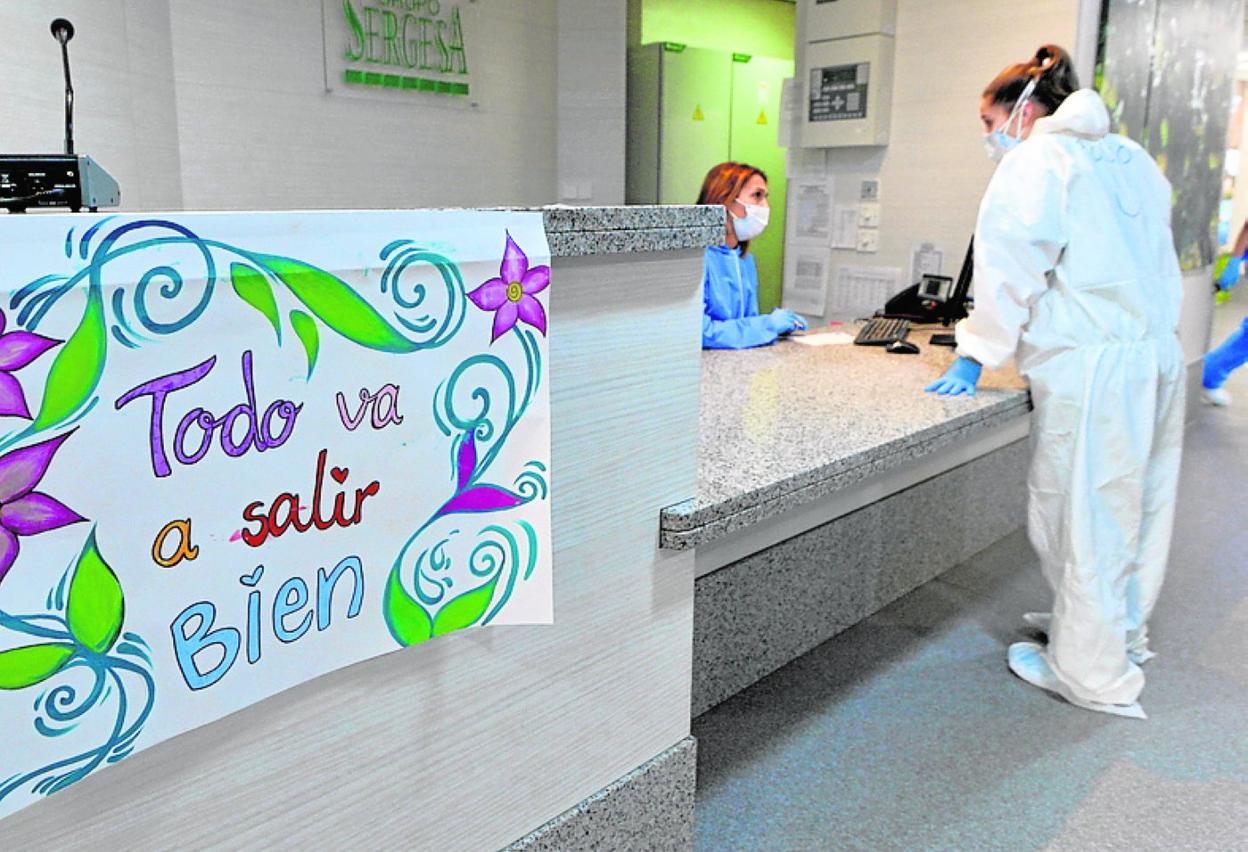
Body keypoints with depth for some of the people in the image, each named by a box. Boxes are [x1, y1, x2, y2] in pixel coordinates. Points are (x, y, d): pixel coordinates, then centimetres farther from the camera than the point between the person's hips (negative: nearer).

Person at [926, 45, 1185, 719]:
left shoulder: (1037, 159, -6)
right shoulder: (1132, 158, 18)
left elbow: (1009, 263, -15)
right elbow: (1151, 262, 23)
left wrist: (976, 355, -12)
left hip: (1090, 367, -9)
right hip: (1156, 355, 9)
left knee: (1081, 516, 1)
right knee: (1134, 505, 18)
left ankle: (1092, 675, 11)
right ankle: (1122, 631, 35)